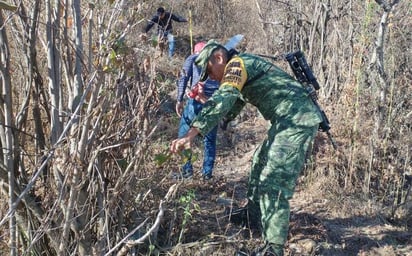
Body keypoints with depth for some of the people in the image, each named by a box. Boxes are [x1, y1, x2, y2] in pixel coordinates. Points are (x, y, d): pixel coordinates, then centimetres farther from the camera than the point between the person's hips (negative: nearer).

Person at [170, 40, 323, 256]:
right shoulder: (242, 70, 22)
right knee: (261, 162, 23)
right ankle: (253, 214, 39)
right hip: (288, 120, 11)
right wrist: (204, 100, 17)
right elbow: (230, 110, 30)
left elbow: (223, 100, -25)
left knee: (274, 182, -13)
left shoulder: (238, 63, -9)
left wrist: (190, 134, -31)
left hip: (298, 120, -11)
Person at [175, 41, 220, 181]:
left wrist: (179, 100, 1)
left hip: (197, 100, -3)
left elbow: (183, 79, 2)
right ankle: (207, 172, 15)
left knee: (184, 134, 11)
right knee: (210, 139, 16)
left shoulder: (192, 58, 18)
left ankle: (187, 169, 8)